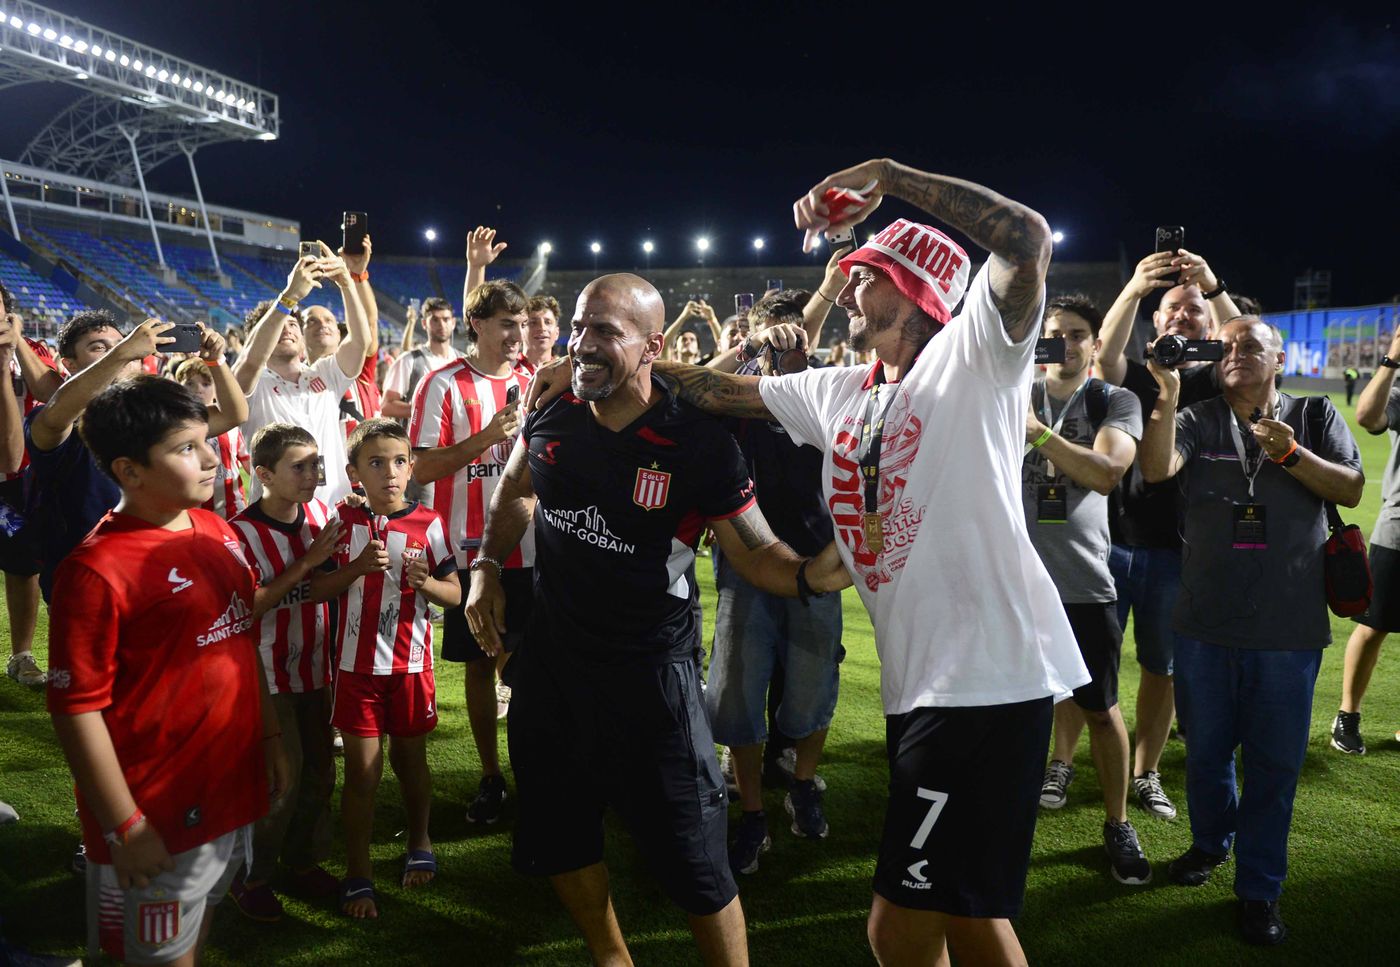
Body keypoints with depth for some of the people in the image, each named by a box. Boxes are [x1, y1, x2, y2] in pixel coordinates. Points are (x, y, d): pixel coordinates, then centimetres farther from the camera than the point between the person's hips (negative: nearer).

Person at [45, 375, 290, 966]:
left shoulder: (218, 532, 3)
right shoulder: (97, 569, -21)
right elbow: (77, 708, -19)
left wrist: (270, 739, 14)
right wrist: (124, 827, -17)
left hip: (233, 788, 7)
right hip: (159, 818, -7)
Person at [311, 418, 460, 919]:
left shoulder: (427, 524, -5)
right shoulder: (343, 521, -2)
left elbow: (454, 594, -1)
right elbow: (316, 590, -1)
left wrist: (423, 580, -21)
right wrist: (357, 566, -18)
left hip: (410, 663, 0)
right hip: (357, 664, 0)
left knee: (410, 759, 16)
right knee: (362, 769, 3)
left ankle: (419, 840, 41)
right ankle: (358, 874, 18)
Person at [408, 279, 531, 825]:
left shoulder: (532, 383, 7)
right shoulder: (444, 385, -6)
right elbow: (422, 469, -12)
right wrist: (487, 436, -20)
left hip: (530, 548, 3)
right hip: (473, 550, -3)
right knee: (481, 664, 8)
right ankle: (490, 776, 22)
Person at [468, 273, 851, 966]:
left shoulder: (699, 445, -18)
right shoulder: (552, 419, -5)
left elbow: (755, 552, -11)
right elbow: (515, 491, 16)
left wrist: (812, 573, -31)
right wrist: (487, 569, 7)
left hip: (649, 669, -5)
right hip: (549, 655, 5)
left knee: (691, 859, -1)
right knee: (555, 839, 19)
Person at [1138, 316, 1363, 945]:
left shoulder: (1314, 416, 6)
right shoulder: (1200, 420, 3)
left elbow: (1352, 489, -3)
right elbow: (1156, 469, -16)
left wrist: (1289, 453, -17)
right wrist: (1167, 394, -28)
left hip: (1289, 627, -1)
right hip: (1205, 621, 1)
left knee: (1275, 762, 6)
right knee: (1205, 749, 16)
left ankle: (1259, 889, 20)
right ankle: (1210, 842, 40)